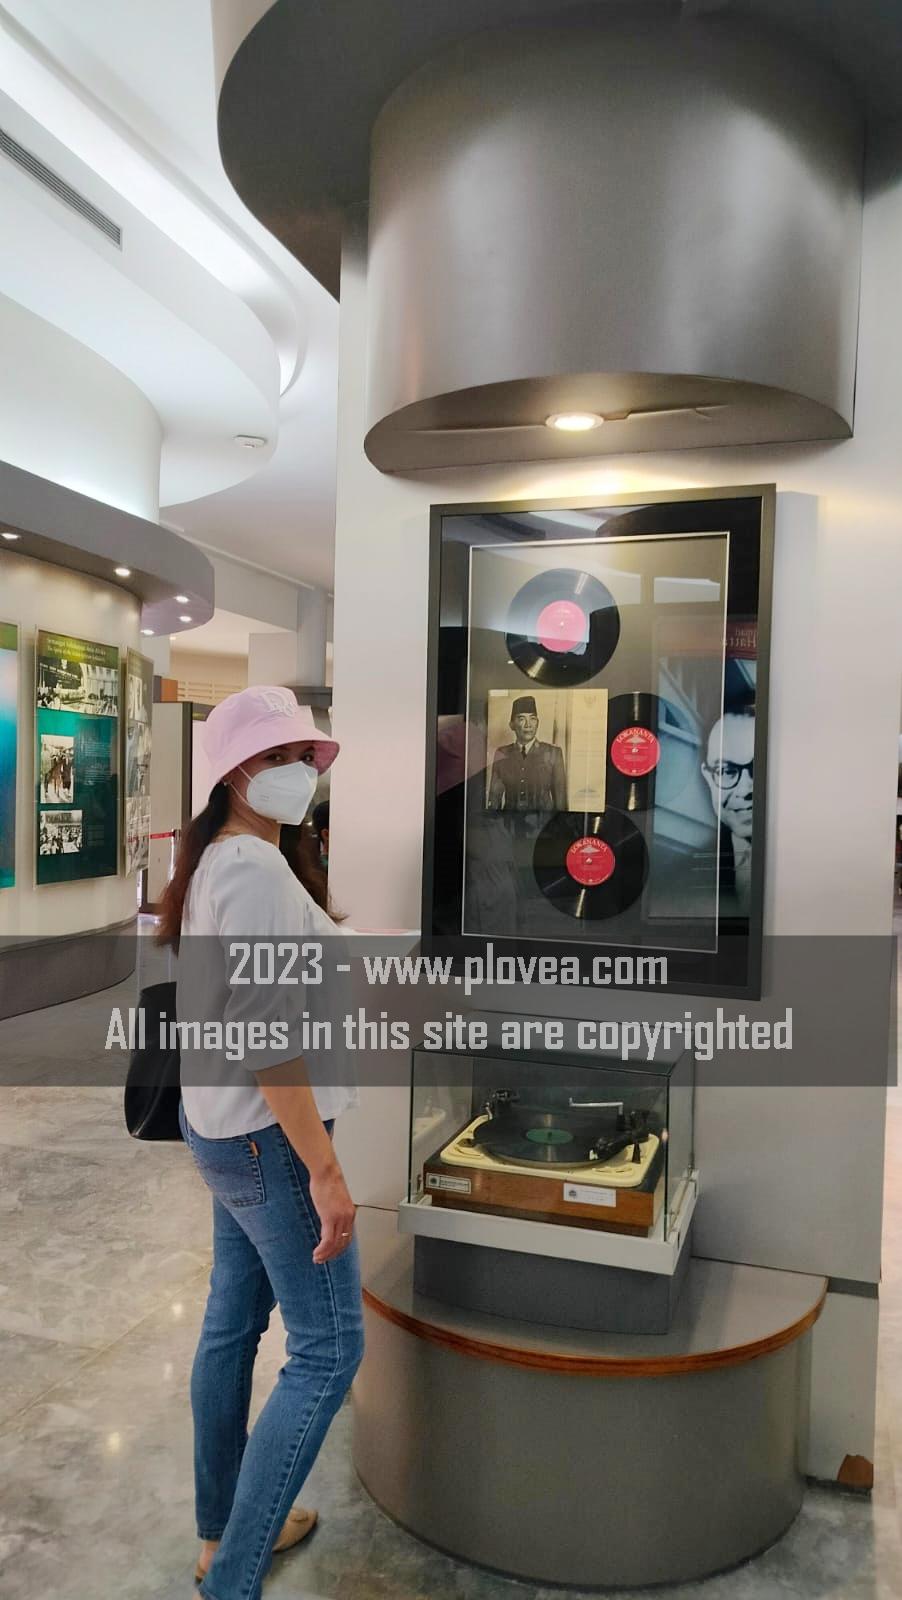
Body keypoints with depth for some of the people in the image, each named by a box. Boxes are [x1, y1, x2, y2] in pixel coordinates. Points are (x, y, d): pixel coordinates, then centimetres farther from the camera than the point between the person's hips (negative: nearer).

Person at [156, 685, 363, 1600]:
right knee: (328, 1349, 1)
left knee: (232, 1325, 20)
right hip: (268, 1136, -10)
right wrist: (325, 1170, -23)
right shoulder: (256, 871, -22)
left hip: (224, 1126, 10)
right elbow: (267, 1036, -26)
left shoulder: (217, 863, 9)